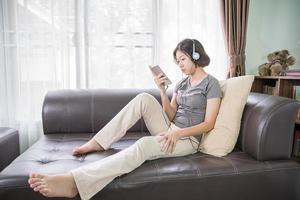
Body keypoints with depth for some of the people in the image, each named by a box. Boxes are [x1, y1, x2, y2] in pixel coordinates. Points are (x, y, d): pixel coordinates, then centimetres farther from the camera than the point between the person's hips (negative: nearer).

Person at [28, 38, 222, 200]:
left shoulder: (211, 83, -4)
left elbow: (208, 124, -11)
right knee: (144, 98, -18)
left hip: (188, 139, -6)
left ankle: (74, 181, -47)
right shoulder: (182, 83, 16)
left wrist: (178, 133, -23)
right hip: (170, 131, 6)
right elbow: (171, 115, 8)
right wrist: (162, 90, -6)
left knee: (145, 144, -36)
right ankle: (98, 142, -14)